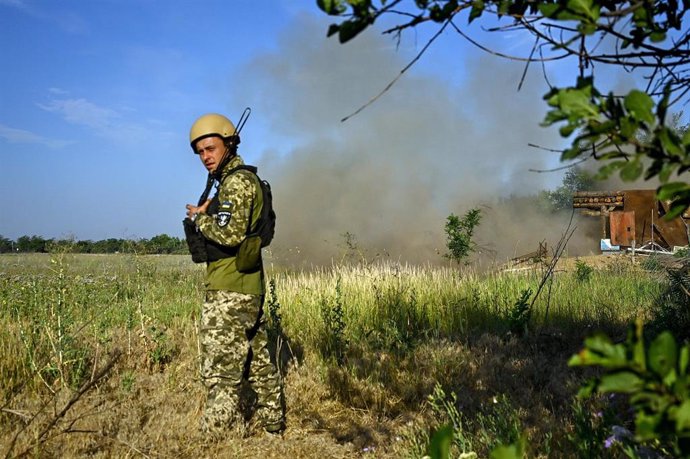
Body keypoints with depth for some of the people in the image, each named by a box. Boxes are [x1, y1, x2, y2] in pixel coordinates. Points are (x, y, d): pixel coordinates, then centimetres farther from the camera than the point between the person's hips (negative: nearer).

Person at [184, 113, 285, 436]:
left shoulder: (237, 181, -12)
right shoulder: (245, 180, 18)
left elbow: (232, 234, -24)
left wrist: (199, 218, -8)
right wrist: (207, 216, 12)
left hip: (229, 292, -11)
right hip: (249, 288, 11)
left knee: (222, 372, -6)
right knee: (258, 363, 18)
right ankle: (273, 429, 30)